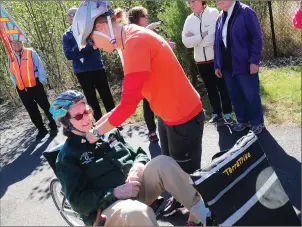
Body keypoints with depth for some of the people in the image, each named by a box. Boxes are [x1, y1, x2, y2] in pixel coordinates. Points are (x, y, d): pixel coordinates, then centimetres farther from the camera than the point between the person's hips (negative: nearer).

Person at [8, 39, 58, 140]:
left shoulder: (31, 53, -5)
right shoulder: (10, 58, 7)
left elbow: (40, 67, -6)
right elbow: (12, 74, 12)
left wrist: (42, 80, -9)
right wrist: (16, 85, 7)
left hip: (35, 86, -4)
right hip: (21, 89, 5)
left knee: (46, 107, 4)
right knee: (32, 111, 11)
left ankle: (53, 126, 19)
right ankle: (42, 130, 24)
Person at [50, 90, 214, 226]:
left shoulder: (108, 132, 13)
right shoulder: (67, 157, -3)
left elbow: (138, 153, 15)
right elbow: (79, 202, -9)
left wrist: (139, 165, -10)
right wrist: (115, 193, -22)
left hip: (136, 186, 5)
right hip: (108, 207, -5)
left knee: (163, 162, -23)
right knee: (136, 212, -40)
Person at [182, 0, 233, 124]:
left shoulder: (213, 13, -8)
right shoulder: (189, 19, 4)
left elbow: (215, 36, -20)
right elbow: (186, 42, -6)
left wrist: (195, 39, -12)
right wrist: (203, 36, -17)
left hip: (216, 58, -4)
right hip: (201, 61, 4)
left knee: (222, 86, 7)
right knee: (210, 88, 14)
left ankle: (227, 113, 20)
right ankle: (216, 113, 27)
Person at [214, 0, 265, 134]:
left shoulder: (246, 12, -6)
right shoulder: (220, 19, 12)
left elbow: (257, 38, -10)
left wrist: (254, 61, -16)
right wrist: (217, 65, 11)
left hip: (245, 65, -6)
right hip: (227, 67, 6)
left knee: (251, 95, 4)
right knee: (235, 96, 13)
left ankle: (257, 122, 21)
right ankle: (242, 121, 29)